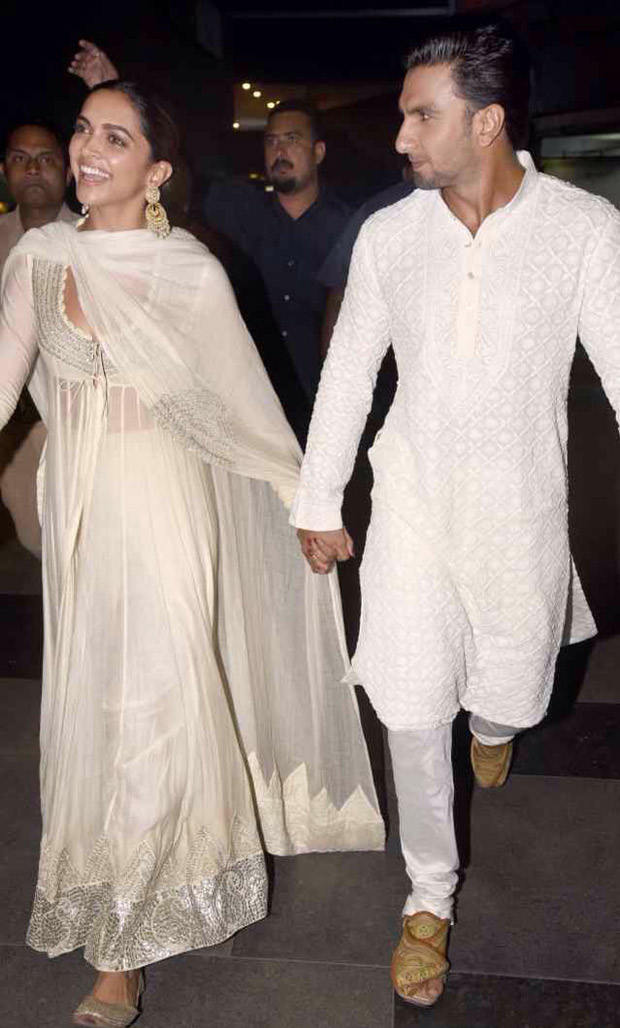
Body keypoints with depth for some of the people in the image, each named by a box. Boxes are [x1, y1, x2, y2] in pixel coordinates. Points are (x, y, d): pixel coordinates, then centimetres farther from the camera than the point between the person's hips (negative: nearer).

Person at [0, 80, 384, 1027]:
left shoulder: (192, 273, -8)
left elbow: (248, 402, -1)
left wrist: (312, 501, 4)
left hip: (165, 501, -3)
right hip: (78, 506, 4)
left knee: (157, 699, 0)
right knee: (94, 696, 14)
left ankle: (124, 949, 18)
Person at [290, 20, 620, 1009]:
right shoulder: (388, 233, -2)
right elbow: (348, 372, 6)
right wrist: (318, 502, 8)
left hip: (520, 509, -1)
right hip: (411, 502, 2)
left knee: (510, 687, 16)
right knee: (412, 708, 3)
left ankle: (495, 719, 57)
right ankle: (431, 892, 26)